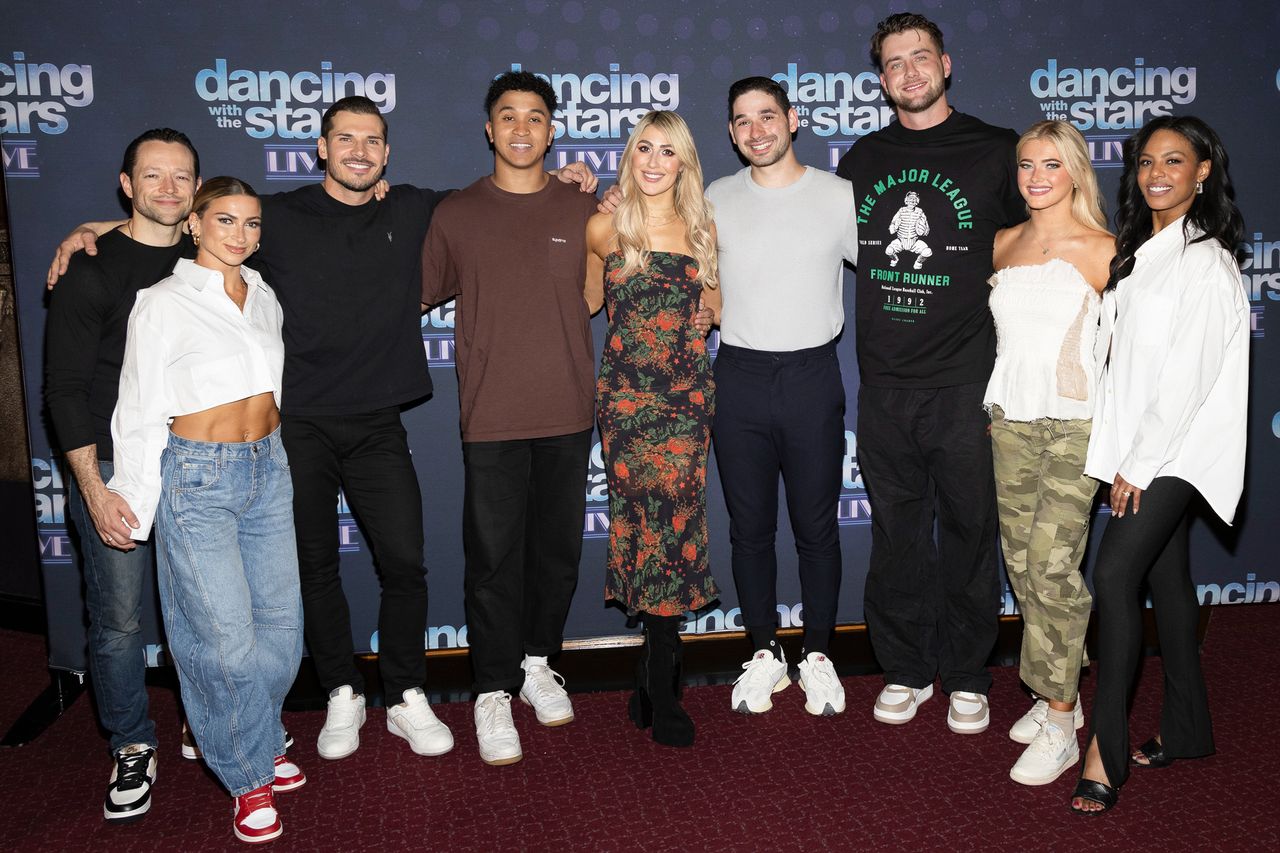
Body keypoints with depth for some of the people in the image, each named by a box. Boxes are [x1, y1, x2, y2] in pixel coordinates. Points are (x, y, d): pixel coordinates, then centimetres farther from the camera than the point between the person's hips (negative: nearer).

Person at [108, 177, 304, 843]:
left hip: (269, 467, 6)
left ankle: (258, 743, 32)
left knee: (281, 619, 9)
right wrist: (132, 502, -4)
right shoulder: (163, 304, -7)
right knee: (226, 634, -3)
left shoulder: (264, 297, 10)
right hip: (198, 476, -6)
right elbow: (141, 412, -5)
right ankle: (249, 775, 17)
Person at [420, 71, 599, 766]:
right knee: (493, 559, 2)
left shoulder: (585, 210, 6)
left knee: (557, 550, 13)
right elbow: (419, 296, 10)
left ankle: (538, 663, 33)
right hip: (492, 416, -2)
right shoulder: (456, 214, 3)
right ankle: (493, 692, 18)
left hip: (569, 412, 2)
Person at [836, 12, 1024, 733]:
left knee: (968, 532, 6)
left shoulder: (995, 151, 1)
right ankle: (906, 671, 24)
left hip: (966, 383, -2)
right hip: (885, 386, 3)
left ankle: (967, 678, 22)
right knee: (897, 534, 10)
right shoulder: (863, 160, 11)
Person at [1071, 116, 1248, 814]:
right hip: (1138, 448, 8)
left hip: (1174, 451, -8)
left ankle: (1105, 749, -10)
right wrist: (1128, 459, 10)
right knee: (1165, 575, 13)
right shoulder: (1137, 251, 13)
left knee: (1115, 575, -15)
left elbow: (1188, 377, -17)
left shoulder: (1206, 262, -13)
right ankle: (1185, 729, 24)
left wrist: (1139, 465, -15)